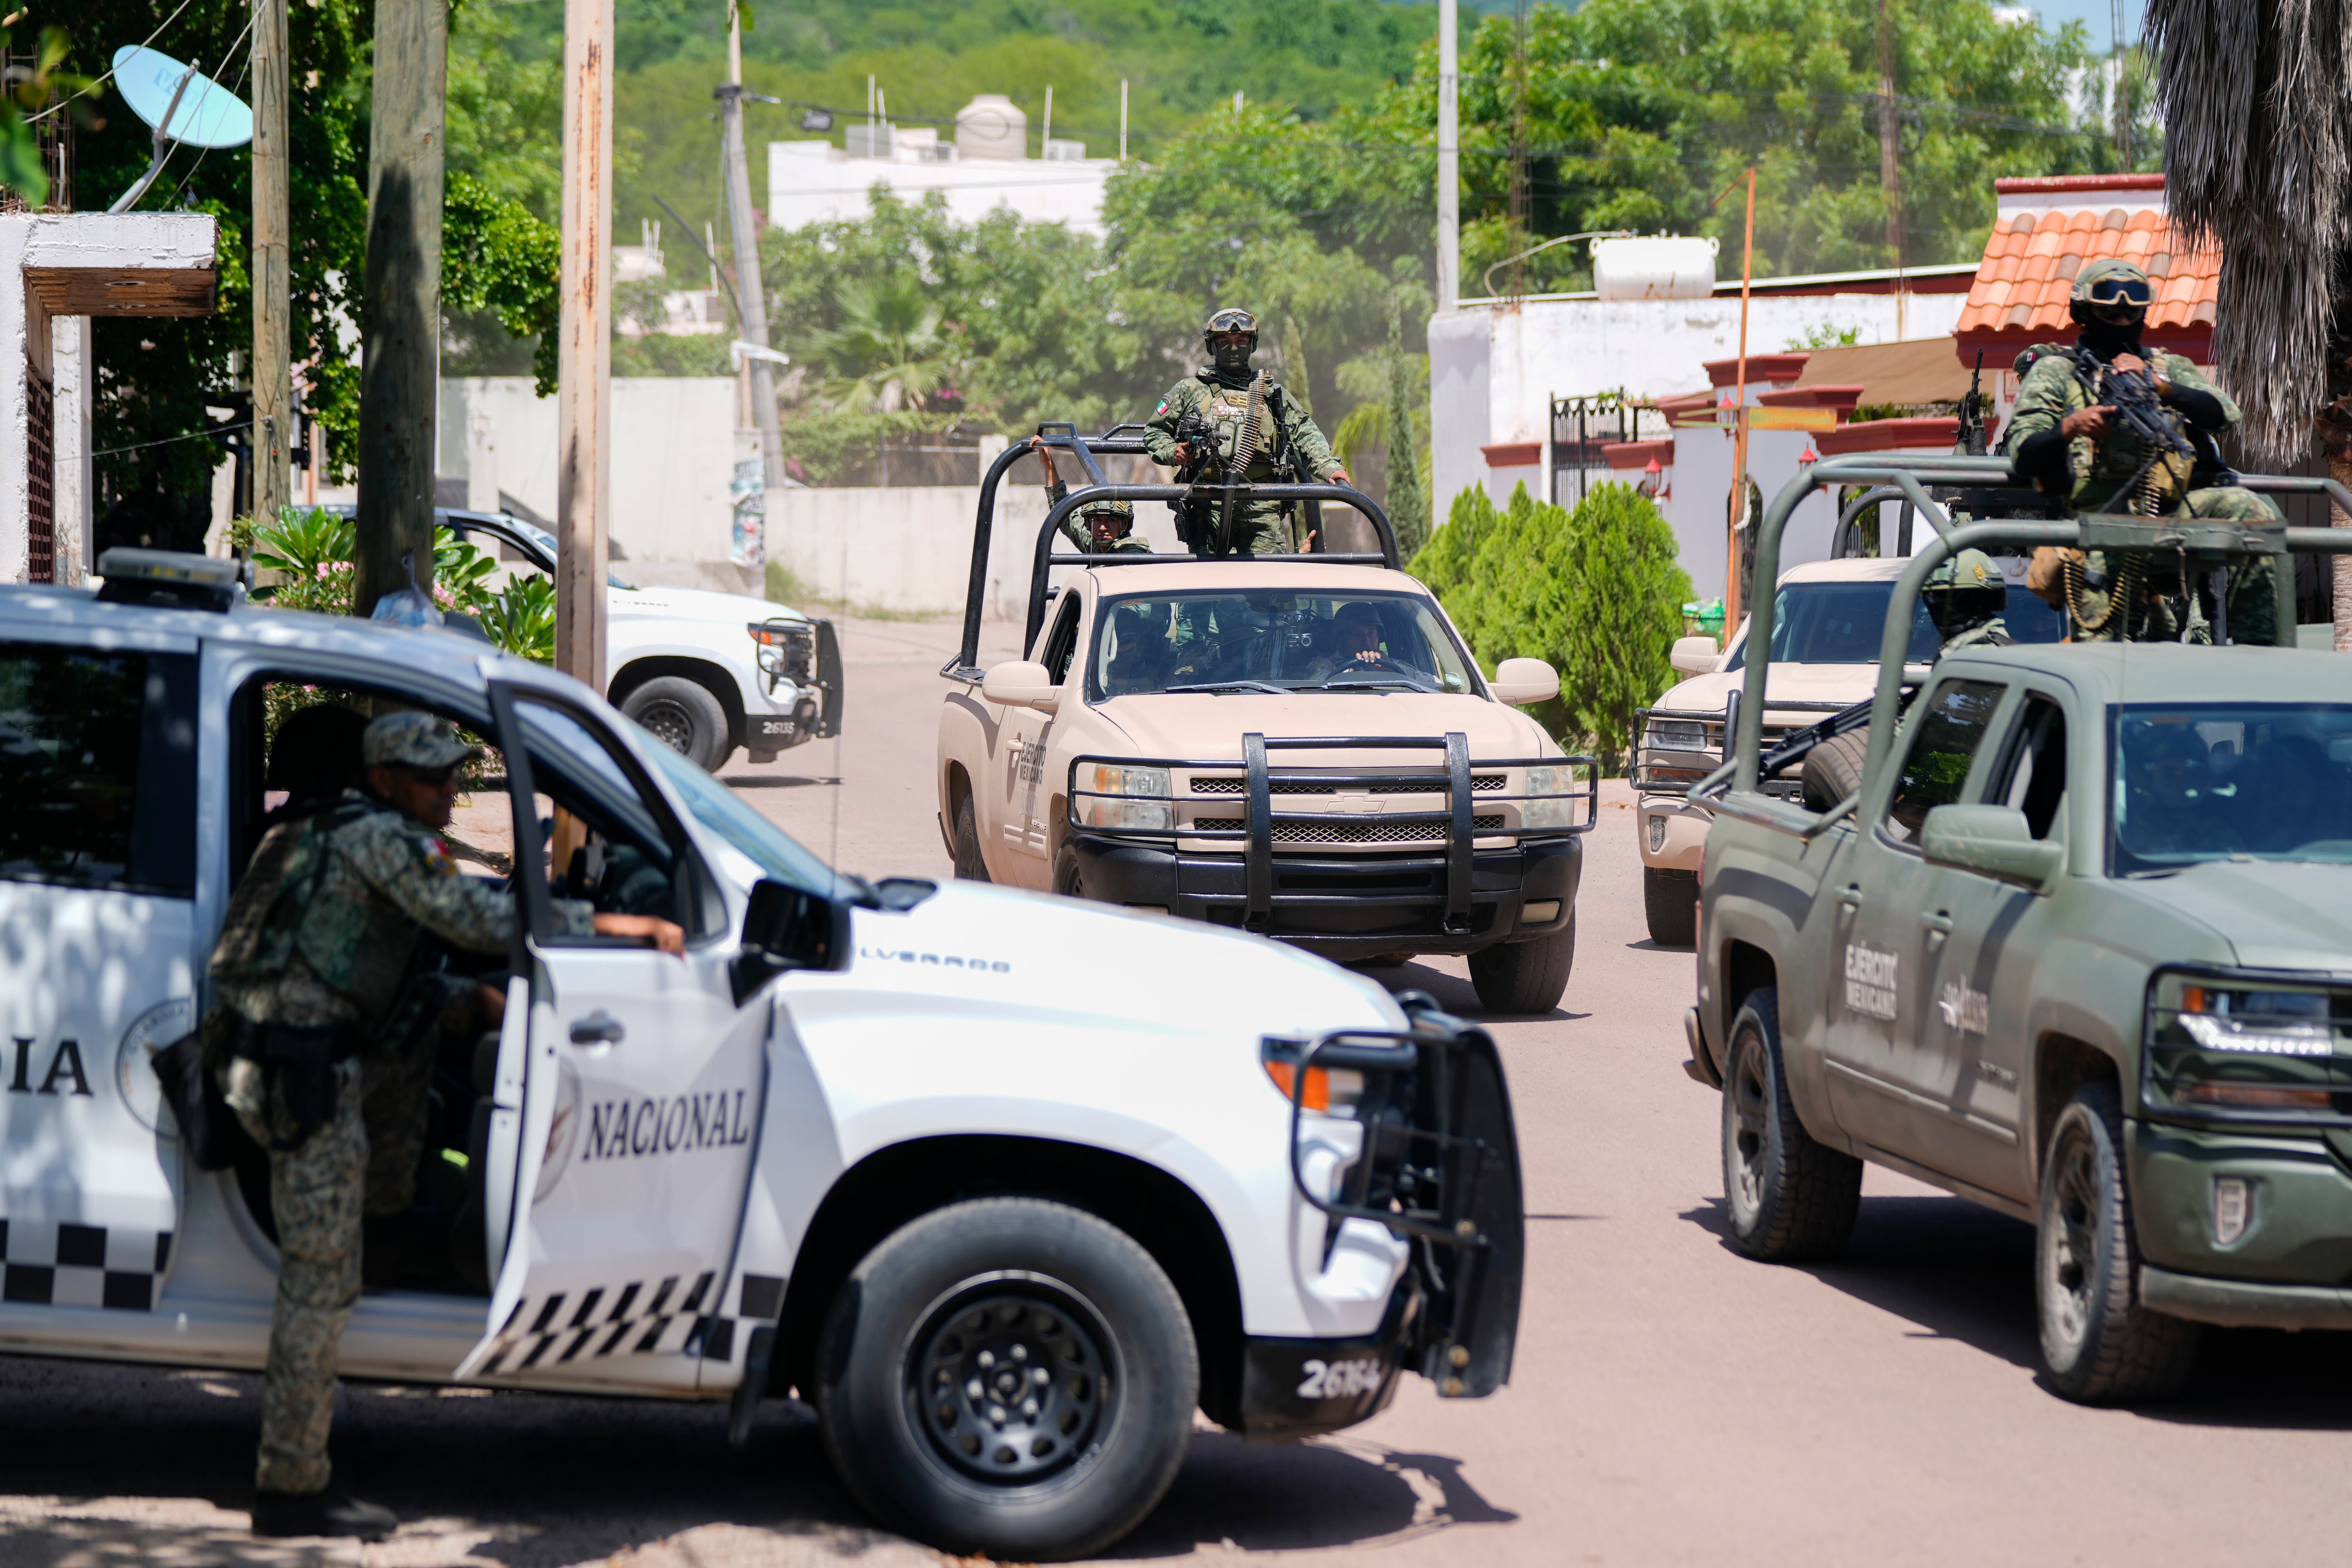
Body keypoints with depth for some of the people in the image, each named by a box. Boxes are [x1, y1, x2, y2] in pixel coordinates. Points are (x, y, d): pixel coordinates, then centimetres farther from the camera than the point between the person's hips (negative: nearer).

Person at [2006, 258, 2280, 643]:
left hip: (2173, 512, 2)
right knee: (2099, 647, -17)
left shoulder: (2169, 368, 25)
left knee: (2248, 510, -26)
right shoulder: (2054, 371, 15)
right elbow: (2023, 456, 4)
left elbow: (2224, 413, 5)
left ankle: (2255, 646, -25)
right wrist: (2070, 427, -16)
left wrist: (2156, 383, -8)